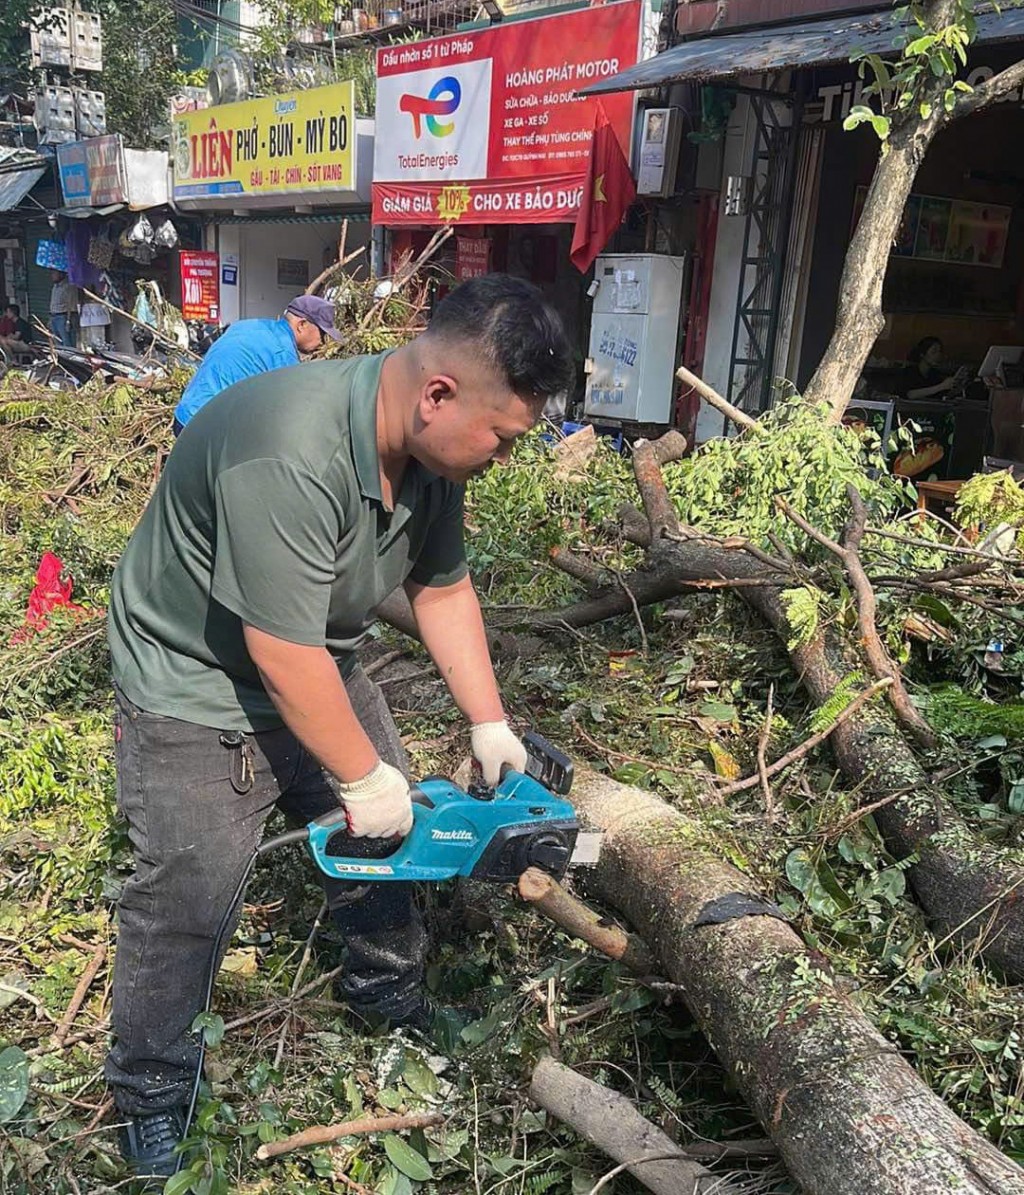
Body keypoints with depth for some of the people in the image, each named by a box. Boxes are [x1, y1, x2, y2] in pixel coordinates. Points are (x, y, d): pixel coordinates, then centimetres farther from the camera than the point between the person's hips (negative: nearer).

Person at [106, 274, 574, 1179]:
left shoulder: (429, 449, -11)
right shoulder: (291, 457, -38)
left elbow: (443, 588, 1)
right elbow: (283, 650, -33)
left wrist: (490, 724, -1)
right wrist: (365, 777, -20)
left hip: (318, 668, 8)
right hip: (198, 689, -7)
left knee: (384, 833, 15)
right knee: (185, 895, 1)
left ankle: (389, 993, 39)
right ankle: (153, 1088, 26)